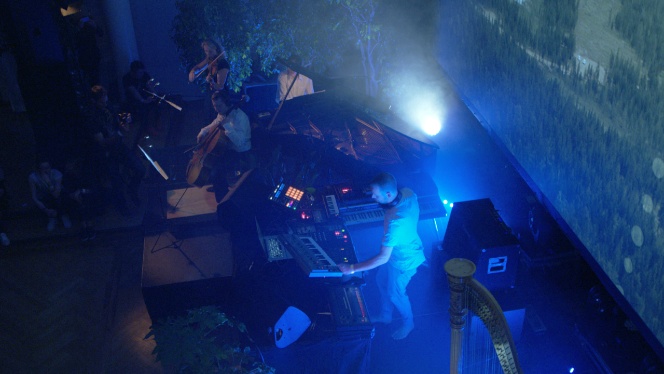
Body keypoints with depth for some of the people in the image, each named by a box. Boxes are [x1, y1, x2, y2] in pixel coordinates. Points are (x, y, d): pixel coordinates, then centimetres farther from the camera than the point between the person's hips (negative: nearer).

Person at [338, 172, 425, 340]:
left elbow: (383, 258, -37)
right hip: (403, 248, 8)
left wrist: (352, 268, -31)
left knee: (395, 294, 20)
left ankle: (408, 323, 50)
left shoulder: (395, 222, -45)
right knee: (382, 281, 28)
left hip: (404, 261, -8)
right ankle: (385, 316, 54)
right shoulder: (407, 193, -22)